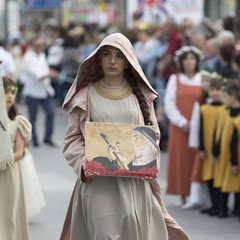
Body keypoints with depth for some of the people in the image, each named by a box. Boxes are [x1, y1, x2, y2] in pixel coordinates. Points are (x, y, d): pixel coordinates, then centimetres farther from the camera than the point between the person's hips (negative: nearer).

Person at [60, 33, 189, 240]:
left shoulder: (141, 94, 9)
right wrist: (83, 164, -14)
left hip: (134, 179, 2)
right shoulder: (86, 94, 5)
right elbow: (73, 137, 4)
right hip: (98, 179, -2)